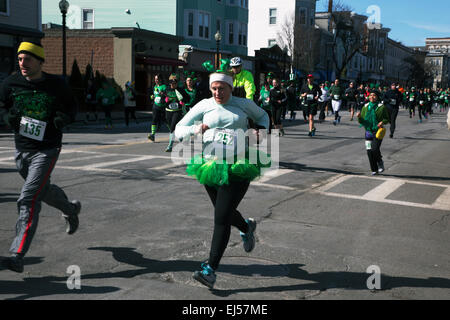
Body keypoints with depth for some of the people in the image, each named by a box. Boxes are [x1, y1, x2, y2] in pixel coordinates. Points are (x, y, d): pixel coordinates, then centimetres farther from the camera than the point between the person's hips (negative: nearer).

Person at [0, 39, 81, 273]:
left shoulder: (57, 85, -6)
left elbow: (72, 106, 9)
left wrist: (65, 118, -13)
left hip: (47, 150, -4)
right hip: (21, 150, 5)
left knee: (28, 200, -16)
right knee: (43, 191, 23)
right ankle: (70, 209, 55)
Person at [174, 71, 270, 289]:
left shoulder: (243, 104, 5)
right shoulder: (204, 106, 4)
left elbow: (262, 116, 25)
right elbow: (179, 130, 5)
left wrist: (260, 131, 5)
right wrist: (196, 129, -14)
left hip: (238, 167, -3)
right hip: (211, 165, 3)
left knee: (221, 218, -10)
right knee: (224, 213, 19)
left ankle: (211, 269, -6)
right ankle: (246, 227, 53)